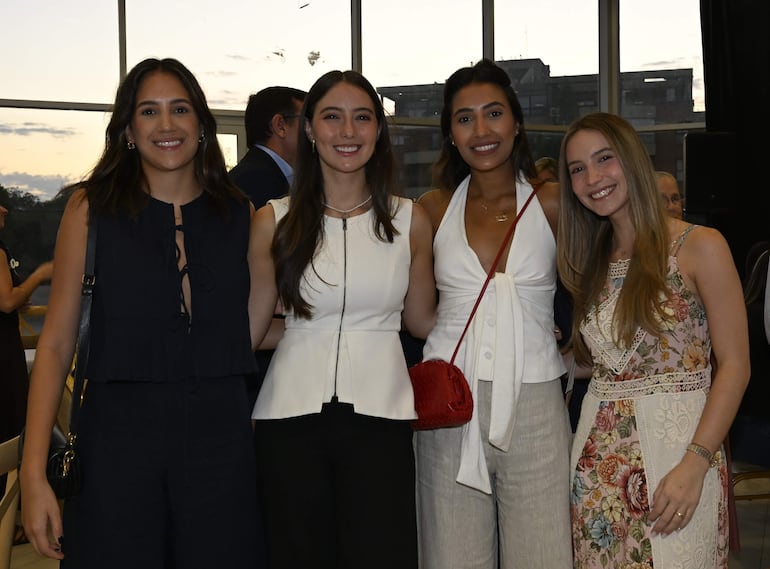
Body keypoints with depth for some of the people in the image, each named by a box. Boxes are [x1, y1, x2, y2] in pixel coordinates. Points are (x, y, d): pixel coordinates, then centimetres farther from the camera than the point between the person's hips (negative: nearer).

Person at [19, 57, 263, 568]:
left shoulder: (240, 213, 7)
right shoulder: (91, 207, 0)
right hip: (120, 435, -2)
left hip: (220, 436, 2)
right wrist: (34, 474, -8)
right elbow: (56, 343, -3)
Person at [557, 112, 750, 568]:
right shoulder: (594, 261, 13)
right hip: (602, 455, 6)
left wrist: (695, 463, -19)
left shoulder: (699, 246, -7)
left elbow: (735, 364, -11)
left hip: (679, 443, -5)